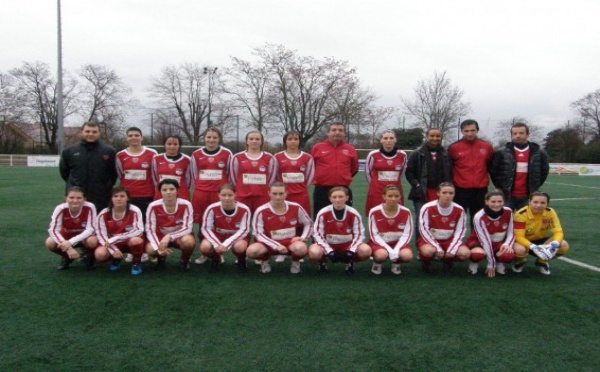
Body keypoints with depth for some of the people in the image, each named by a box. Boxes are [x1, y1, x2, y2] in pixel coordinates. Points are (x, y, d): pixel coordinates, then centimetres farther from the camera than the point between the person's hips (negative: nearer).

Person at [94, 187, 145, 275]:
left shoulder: (134, 211, -17)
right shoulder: (104, 214, -10)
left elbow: (139, 231, -26)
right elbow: (101, 235, -10)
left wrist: (115, 238, -29)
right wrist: (113, 250, -24)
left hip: (129, 242, -2)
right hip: (111, 244, 2)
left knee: (136, 240, -37)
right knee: (99, 254, -28)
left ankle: (136, 263, -5)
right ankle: (116, 260, 9)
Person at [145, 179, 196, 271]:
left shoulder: (186, 205, -21)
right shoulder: (153, 206, -19)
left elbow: (188, 228, -23)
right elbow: (150, 230, -17)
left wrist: (169, 236, -39)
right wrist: (158, 247, -33)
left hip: (180, 236, -1)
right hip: (161, 237, 1)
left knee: (188, 241, -36)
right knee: (150, 249, -31)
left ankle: (184, 260, -1)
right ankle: (161, 257, 9)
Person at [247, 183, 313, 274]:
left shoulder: (296, 208, -8)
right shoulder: (261, 211, -14)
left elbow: (308, 223, 8)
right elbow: (258, 234, -13)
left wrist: (303, 237, -10)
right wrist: (276, 246, -23)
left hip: (291, 242, 1)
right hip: (270, 243, 0)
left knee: (301, 248, -36)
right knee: (251, 251, -32)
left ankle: (295, 261, 3)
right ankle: (265, 260, 7)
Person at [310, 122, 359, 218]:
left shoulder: (350, 149, 5)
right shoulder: (317, 147, 0)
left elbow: (354, 168, 18)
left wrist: (344, 177, 12)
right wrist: (319, 177, 10)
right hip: (322, 191, -1)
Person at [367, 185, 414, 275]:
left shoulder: (405, 212, -7)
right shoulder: (374, 212, -14)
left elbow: (407, 234, -7)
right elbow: (374, 235, -11)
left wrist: (396, 249, -21)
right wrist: (389, 250, -21)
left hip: (398, 243, 2)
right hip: (380, 243, -2)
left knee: (407, 256, -29)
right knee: (381, 254, -35)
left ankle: (396, 263, 8)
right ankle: (377, 264, 3)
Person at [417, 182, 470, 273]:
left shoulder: (459, 210, -7)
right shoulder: (427, 208, -16)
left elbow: (459, 232, -4)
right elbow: (424, 231, -16)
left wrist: (452, 250, -17)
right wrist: (438, 249, -22)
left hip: (449, 240, 3)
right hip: (429, 239, -3)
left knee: (465, 253, -23)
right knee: (429, 251, -37)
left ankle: (448, 260, 11)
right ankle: (426, 262, 1)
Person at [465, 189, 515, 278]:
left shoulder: (508, 212, -11)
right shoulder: (479, 217, -23)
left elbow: (511, 233, 0)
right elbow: (485, 240, -24)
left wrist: (507, 244, -23)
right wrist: (491, 265, -22)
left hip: (499, 243, 3)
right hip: (479, 242, -3)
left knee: (509, 256, -32)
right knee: (478, 254, -39)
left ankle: (499, 262, 6)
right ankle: (474, 263, 0)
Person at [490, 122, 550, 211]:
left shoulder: (538, 153, 3)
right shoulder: (501, 153, -3)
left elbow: (544, 170, 16)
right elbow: (492, 170, 6)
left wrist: (534, 187, 10)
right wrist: (500, 187, 4)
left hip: (527, 197, 2)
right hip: (507, 196, -1)